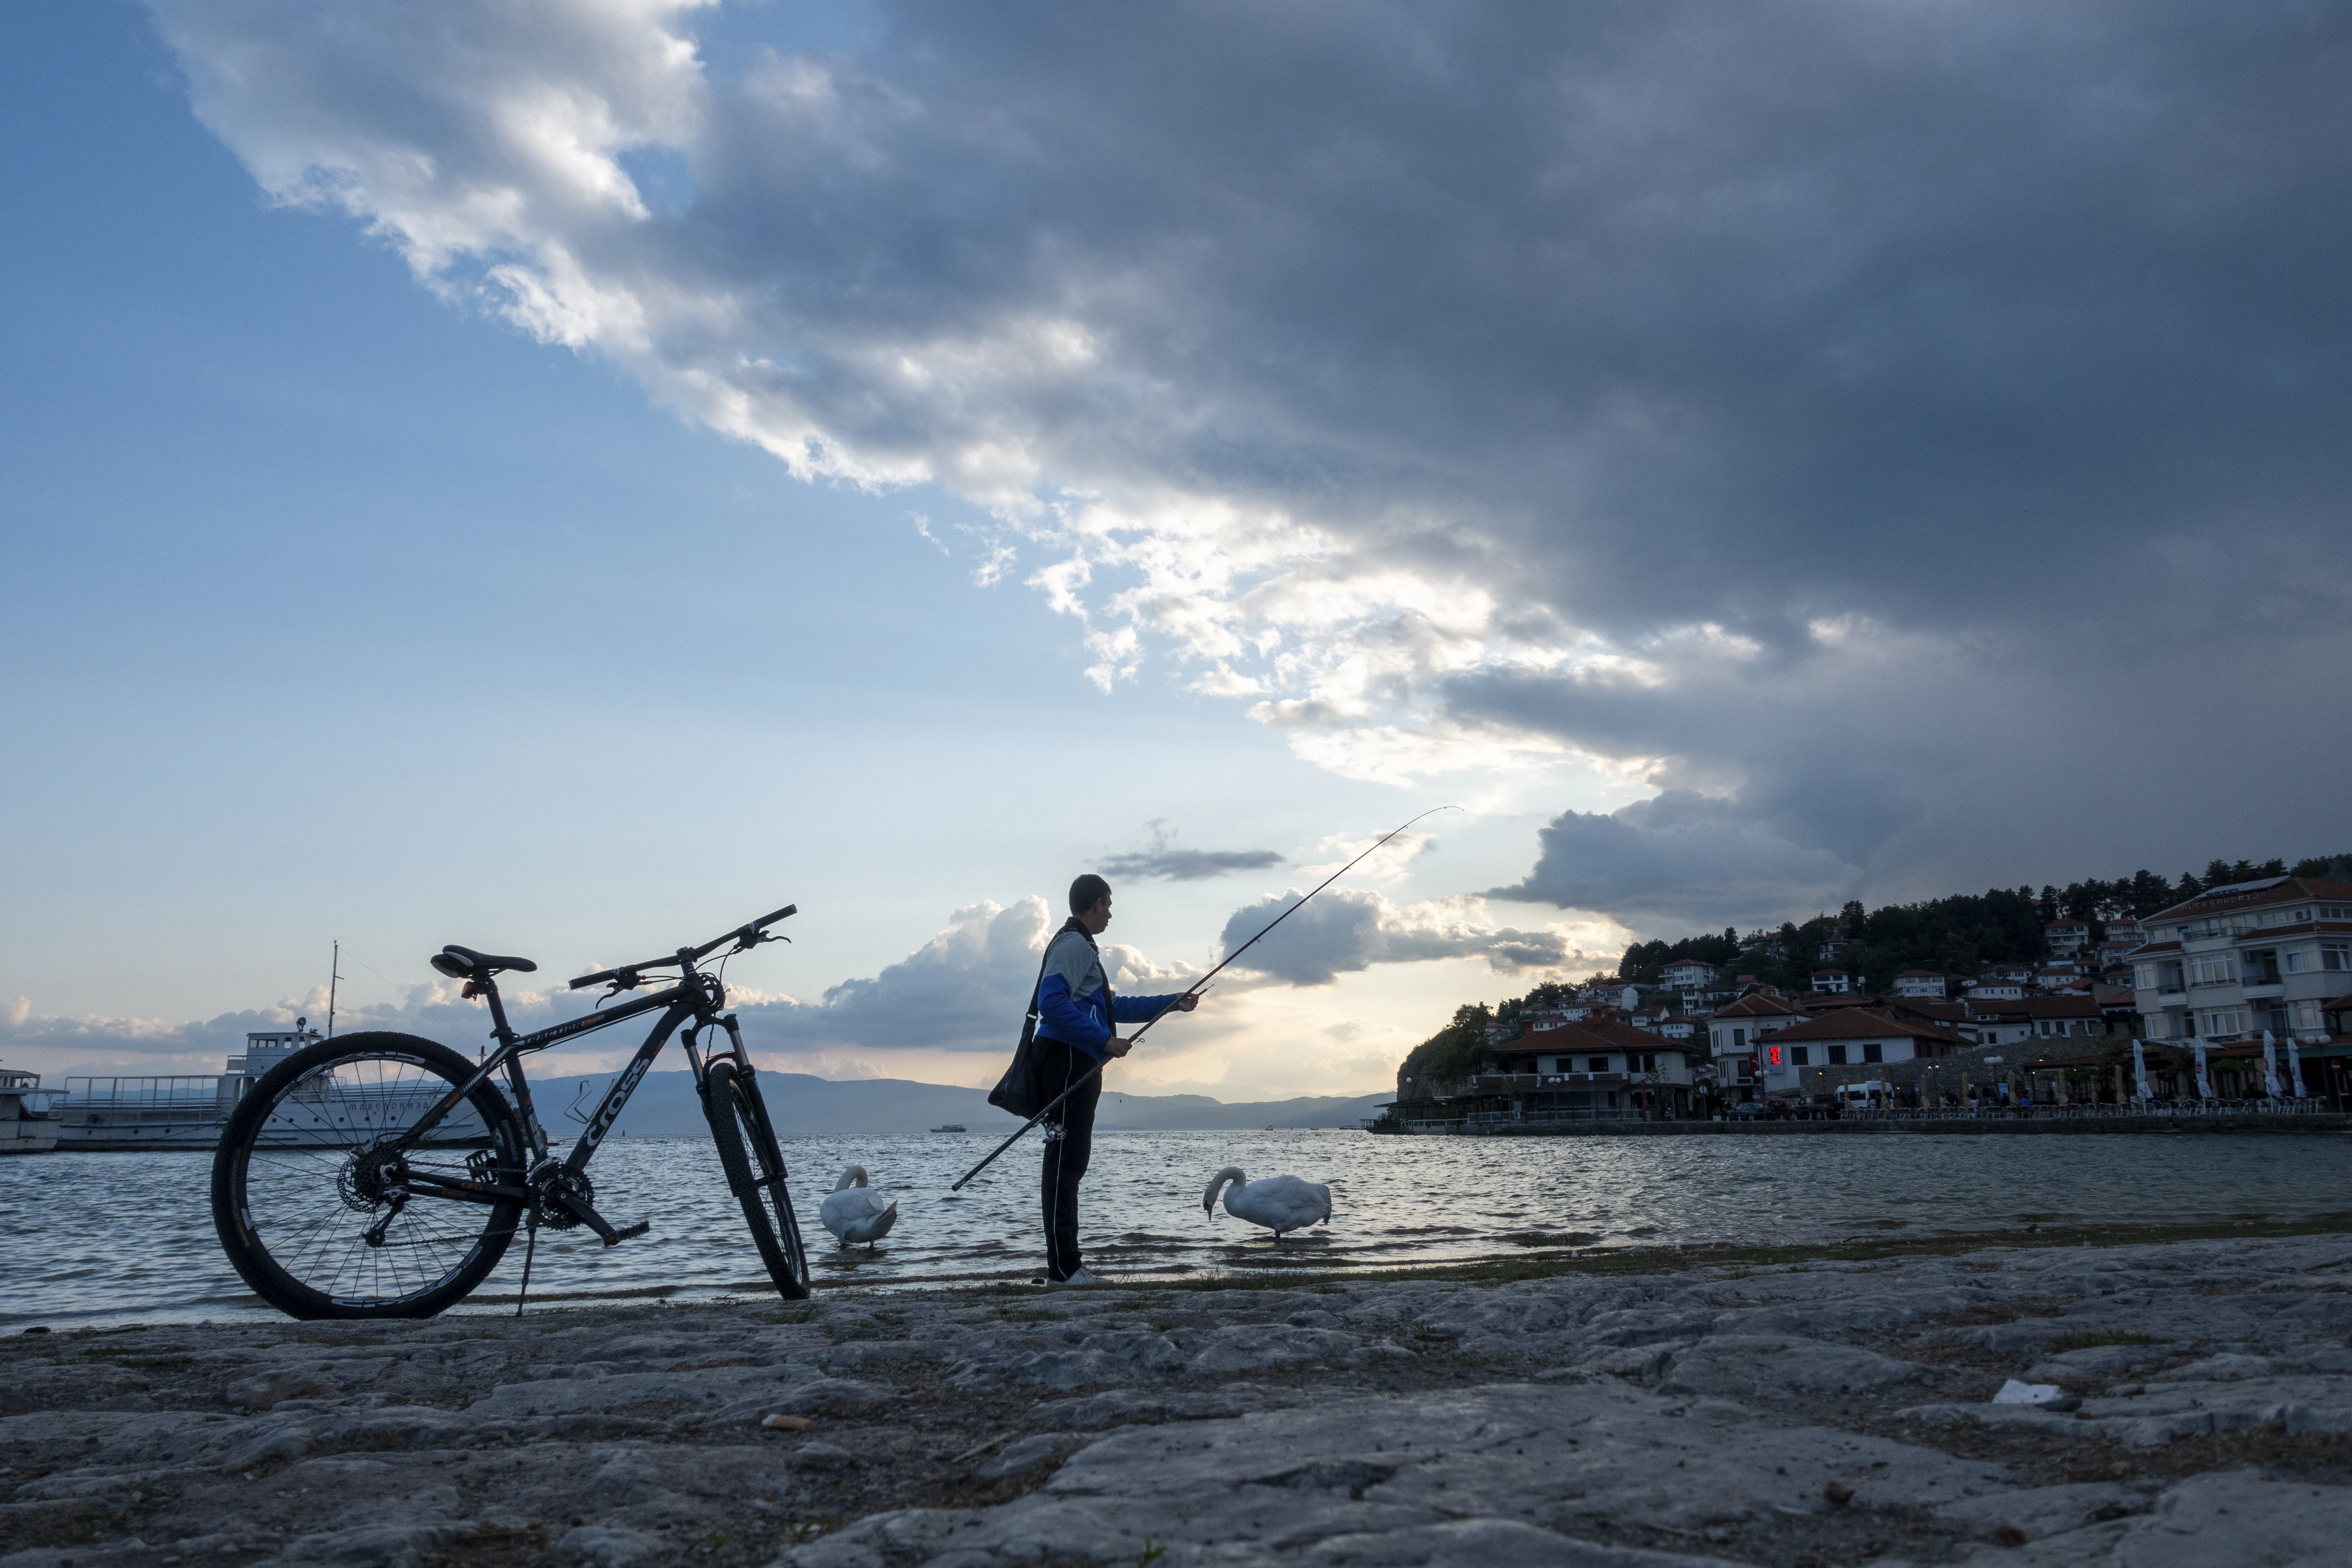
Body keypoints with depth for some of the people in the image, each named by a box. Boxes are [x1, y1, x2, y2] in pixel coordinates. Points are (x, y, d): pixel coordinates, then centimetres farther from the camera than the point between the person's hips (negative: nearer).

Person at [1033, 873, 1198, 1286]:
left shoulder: (1082, 946, 24)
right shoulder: (1072, 944, -8)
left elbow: (1110, 1007, 32)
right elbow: (1051, 1003, -21)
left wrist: (1173, 1003, 33)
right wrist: (1105, 1039, -19)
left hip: (1079, 1066, 10)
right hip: (1069, 1061, -10)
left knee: (1071, 1163, 9)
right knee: (1064, 1164, -10)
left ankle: (1067, 1264, 12)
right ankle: (1062, 1268, -9)